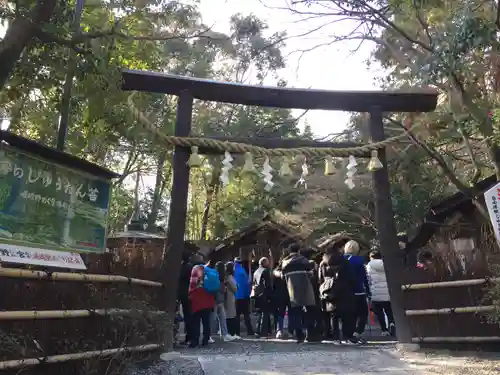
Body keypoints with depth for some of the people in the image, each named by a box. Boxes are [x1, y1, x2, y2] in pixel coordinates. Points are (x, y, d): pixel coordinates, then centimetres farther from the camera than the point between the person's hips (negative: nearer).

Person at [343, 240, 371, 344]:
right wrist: (368, 291, -2)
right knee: (363, 312, 4)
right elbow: (365, 277, -8)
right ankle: (358, 332, -11)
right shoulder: (359, 260, -9)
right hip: (358, 292, -5)